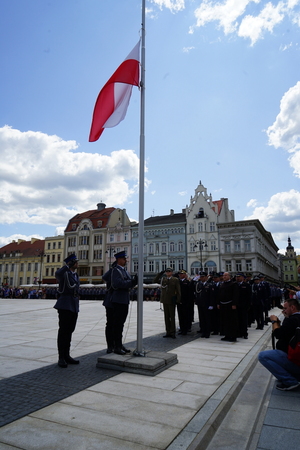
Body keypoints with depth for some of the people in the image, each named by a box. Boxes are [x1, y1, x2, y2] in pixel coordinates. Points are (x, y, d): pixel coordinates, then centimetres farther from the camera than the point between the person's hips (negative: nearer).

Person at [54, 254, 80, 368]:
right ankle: (61, 358, 3)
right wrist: (67, 265, -19)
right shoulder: (64, 273, -6)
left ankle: (66, 355, 18)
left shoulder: (76, 275, 17)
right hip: (65, 305, -7)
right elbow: (57, 274, -33)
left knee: (69, 330, 10)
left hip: (74, 306, 7)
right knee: (63, 330, -4)